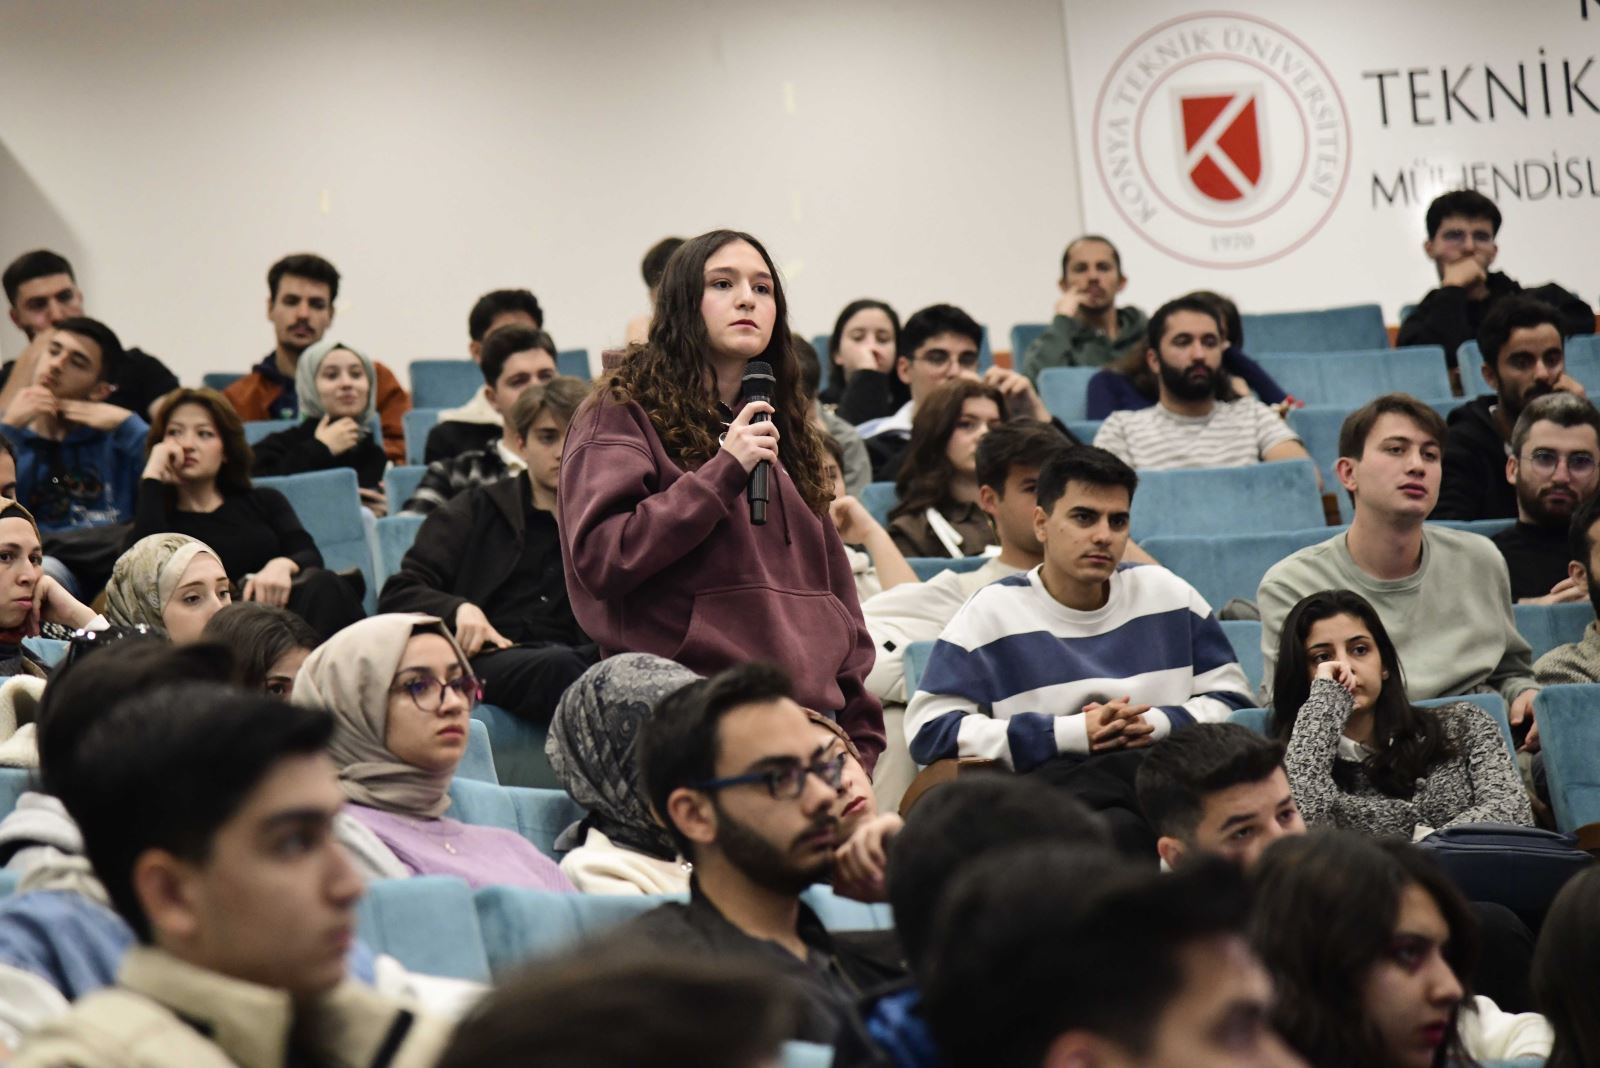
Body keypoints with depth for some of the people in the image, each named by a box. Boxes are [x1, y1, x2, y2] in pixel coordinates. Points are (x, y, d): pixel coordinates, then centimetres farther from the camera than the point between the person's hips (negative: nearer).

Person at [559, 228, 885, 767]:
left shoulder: (788, 433, 22)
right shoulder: (623, 414, 3)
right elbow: (598, 557, -12)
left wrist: (862, 731, 15)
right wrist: (722, 473, -15)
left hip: (811, 713, 6)